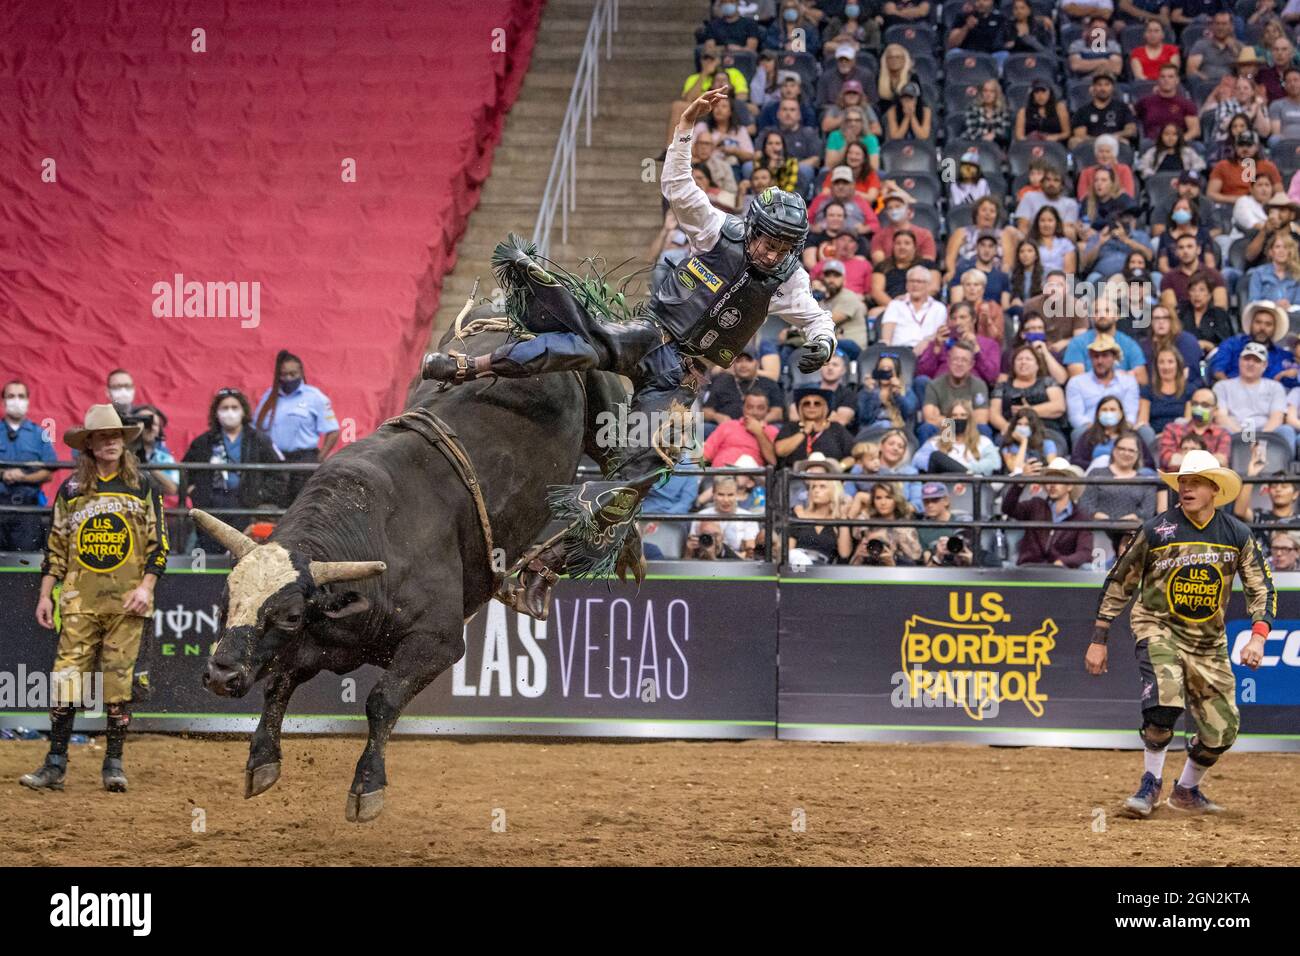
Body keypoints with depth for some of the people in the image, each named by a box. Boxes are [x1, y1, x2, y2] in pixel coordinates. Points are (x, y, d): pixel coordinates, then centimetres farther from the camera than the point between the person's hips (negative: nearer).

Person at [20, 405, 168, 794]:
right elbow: (55, 546, 12)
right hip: (79, 601, 1)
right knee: (66, 678, -4)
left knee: (119, 681, 0)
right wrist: (45, 595, 7)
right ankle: (55, 765, -2)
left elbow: (158, 543, 5)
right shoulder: (71, 490, 9)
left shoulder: (143, 487, 6)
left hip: (126, 601, -1)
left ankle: (114, 763, 7)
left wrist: (146, 587, -6)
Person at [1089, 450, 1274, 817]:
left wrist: (1258, 637, -16)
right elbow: (1118, 584, -1)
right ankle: (1151, 782, -6)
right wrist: (1099, 641, -1)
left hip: (1209, 642, 3)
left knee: (1221, 729, 2)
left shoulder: (1237, 535, -3)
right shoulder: (1156, 531, -9)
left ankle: (1187, 790, 30)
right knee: (1164, 700, -29)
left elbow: (1262, 589, 1)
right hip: (1158, 630, -3)